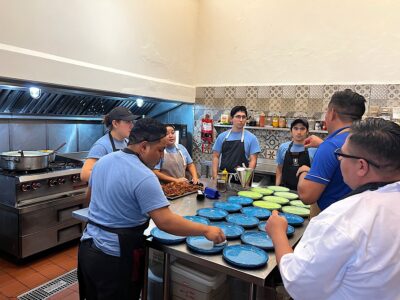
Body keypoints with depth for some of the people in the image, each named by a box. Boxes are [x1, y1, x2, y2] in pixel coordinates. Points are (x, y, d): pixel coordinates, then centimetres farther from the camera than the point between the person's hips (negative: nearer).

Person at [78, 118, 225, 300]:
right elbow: (165, 222, -28)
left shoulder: (103, 161, 2)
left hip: (88, 248, 8)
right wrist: (206, 230, -19)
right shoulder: (143, 176, -24)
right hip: (114, 258, -8)